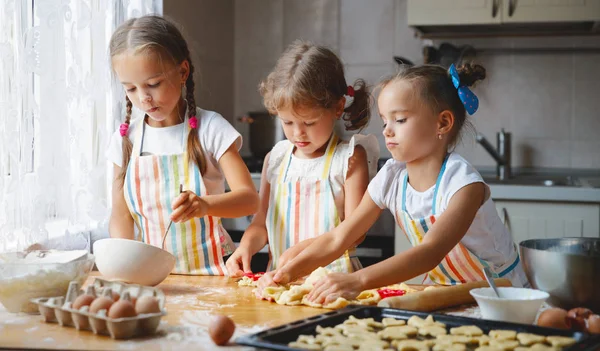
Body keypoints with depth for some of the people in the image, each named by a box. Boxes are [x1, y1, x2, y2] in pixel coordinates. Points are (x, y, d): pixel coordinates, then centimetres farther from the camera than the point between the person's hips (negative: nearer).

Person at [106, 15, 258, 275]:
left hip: (210, 272, -3)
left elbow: (249, 199, -10)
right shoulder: (125, 139, 6)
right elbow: (121, 217, 9)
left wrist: (204, 204, -30)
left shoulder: (209, 128, -4)